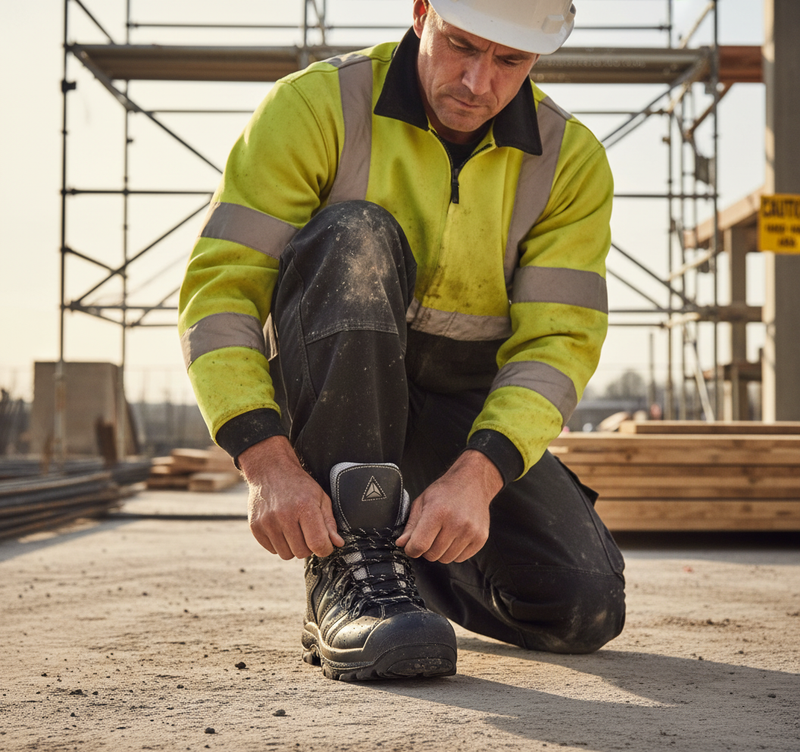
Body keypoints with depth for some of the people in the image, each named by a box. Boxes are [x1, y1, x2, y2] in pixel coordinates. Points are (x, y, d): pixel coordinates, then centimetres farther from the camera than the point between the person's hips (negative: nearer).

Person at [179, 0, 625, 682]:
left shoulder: (571, 160, -7)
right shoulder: (316, 106, -15)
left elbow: (558, 341, -15)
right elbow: (218, 286, -21)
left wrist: (476, 474, -33)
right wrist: (270, 464, -35)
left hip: (467, 406, 3)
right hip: (321, 391, -2)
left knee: (584, 611, -15)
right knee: (356, 238, -32)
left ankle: (415, 545, 19)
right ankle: (348, 570, -31)